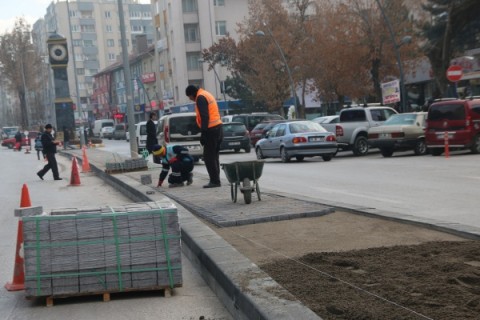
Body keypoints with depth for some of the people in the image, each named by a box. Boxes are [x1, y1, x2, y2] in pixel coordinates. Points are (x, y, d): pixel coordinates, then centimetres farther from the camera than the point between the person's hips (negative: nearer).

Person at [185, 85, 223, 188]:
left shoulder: (200, 97, -10)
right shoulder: (207, 95, 20)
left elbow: (204, 117, -19)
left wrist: (203, 133, -20)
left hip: (211, 130, -10)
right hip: (218, 127, 10)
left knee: (209, 157, -6)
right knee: (214, 156, 13)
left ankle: (215, 181, -7)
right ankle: (215, 180, 15)